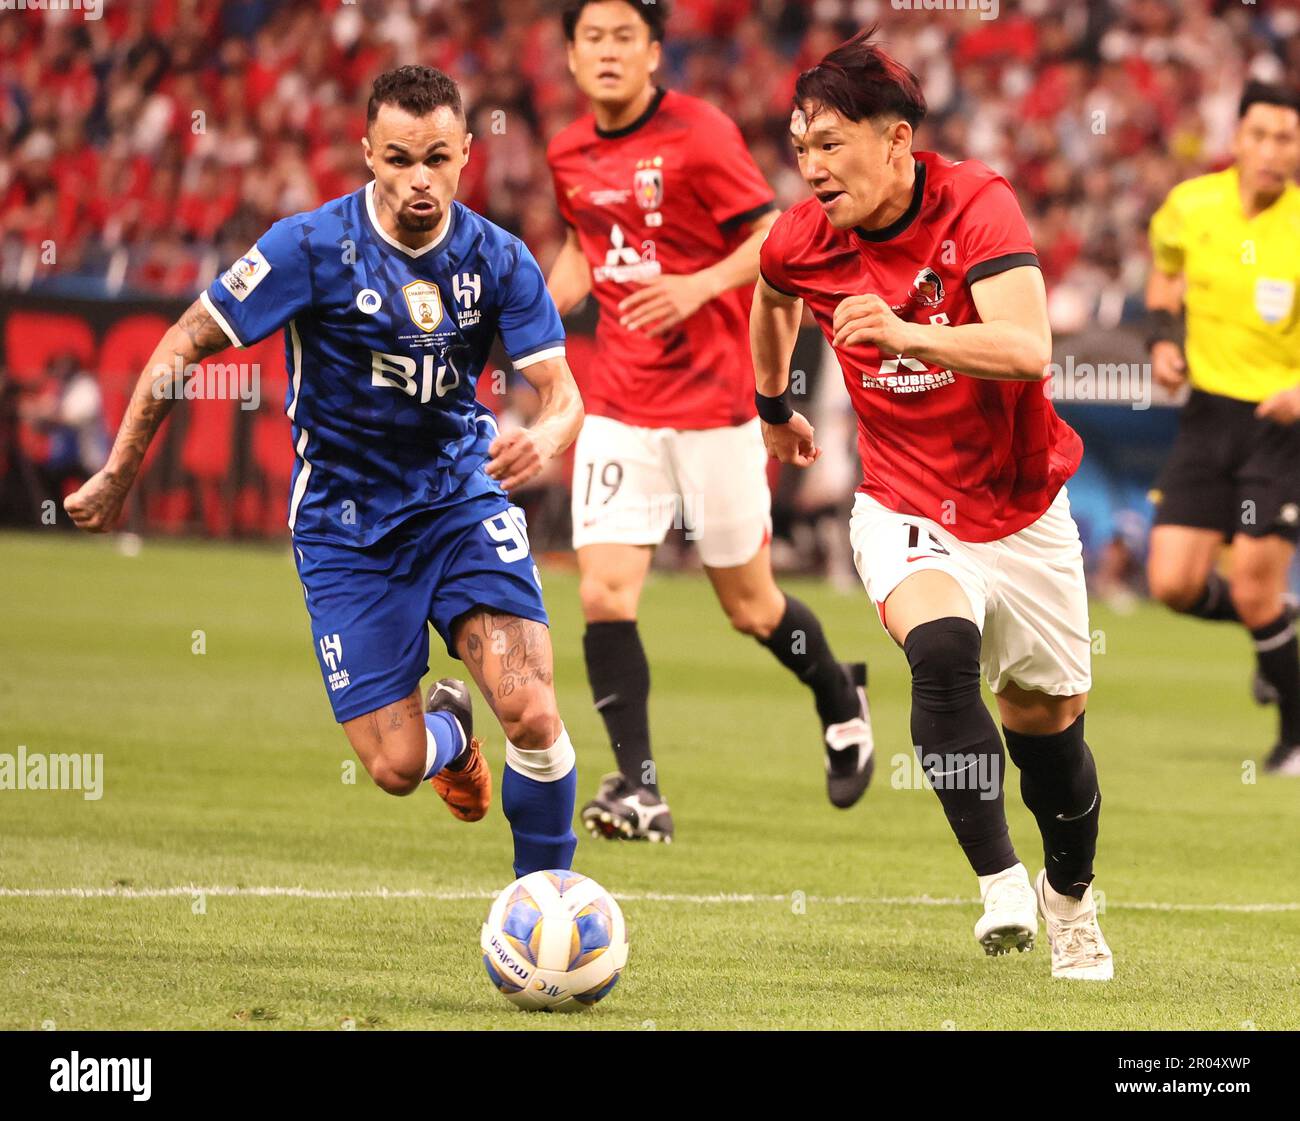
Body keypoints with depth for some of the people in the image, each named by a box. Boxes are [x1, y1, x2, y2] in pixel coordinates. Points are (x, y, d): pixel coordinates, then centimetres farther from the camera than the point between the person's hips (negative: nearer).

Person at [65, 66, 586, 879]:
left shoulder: (500, 260, -7)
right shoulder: (313, 248, -15)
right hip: (345, 521, -1)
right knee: (395, 766, -7)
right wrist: (119, 476, -3)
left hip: (460, 497, 1)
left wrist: (545, 438, -34)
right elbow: (185, 345, -7)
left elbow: (563, 392, -9)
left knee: (531, 714, -20)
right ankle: (448, 727, 32)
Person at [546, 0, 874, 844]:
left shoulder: (699, 135, -11)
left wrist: (698, 287, -26)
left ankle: (842, 702, 36)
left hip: (713, 404, -4)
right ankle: (638, 789, -8)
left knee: (748, 604, 7)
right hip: (619, 409, 4)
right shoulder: (572, 153, 7)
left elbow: (777, 239, -12)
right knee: (605, 592, -12)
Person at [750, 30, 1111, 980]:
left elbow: (1028, 349, -34)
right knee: (942, 649, -30)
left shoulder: (978, 205, -20)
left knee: (1049, 720, 11)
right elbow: (772, 294, 18)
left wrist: (907, 334, -48)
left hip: (1023, 509, -1)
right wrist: (773, 406, 30)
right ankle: (1000, 884, -28)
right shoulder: (801, 244, -9)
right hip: (905, 509, 1)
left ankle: (1070, 897, 39)